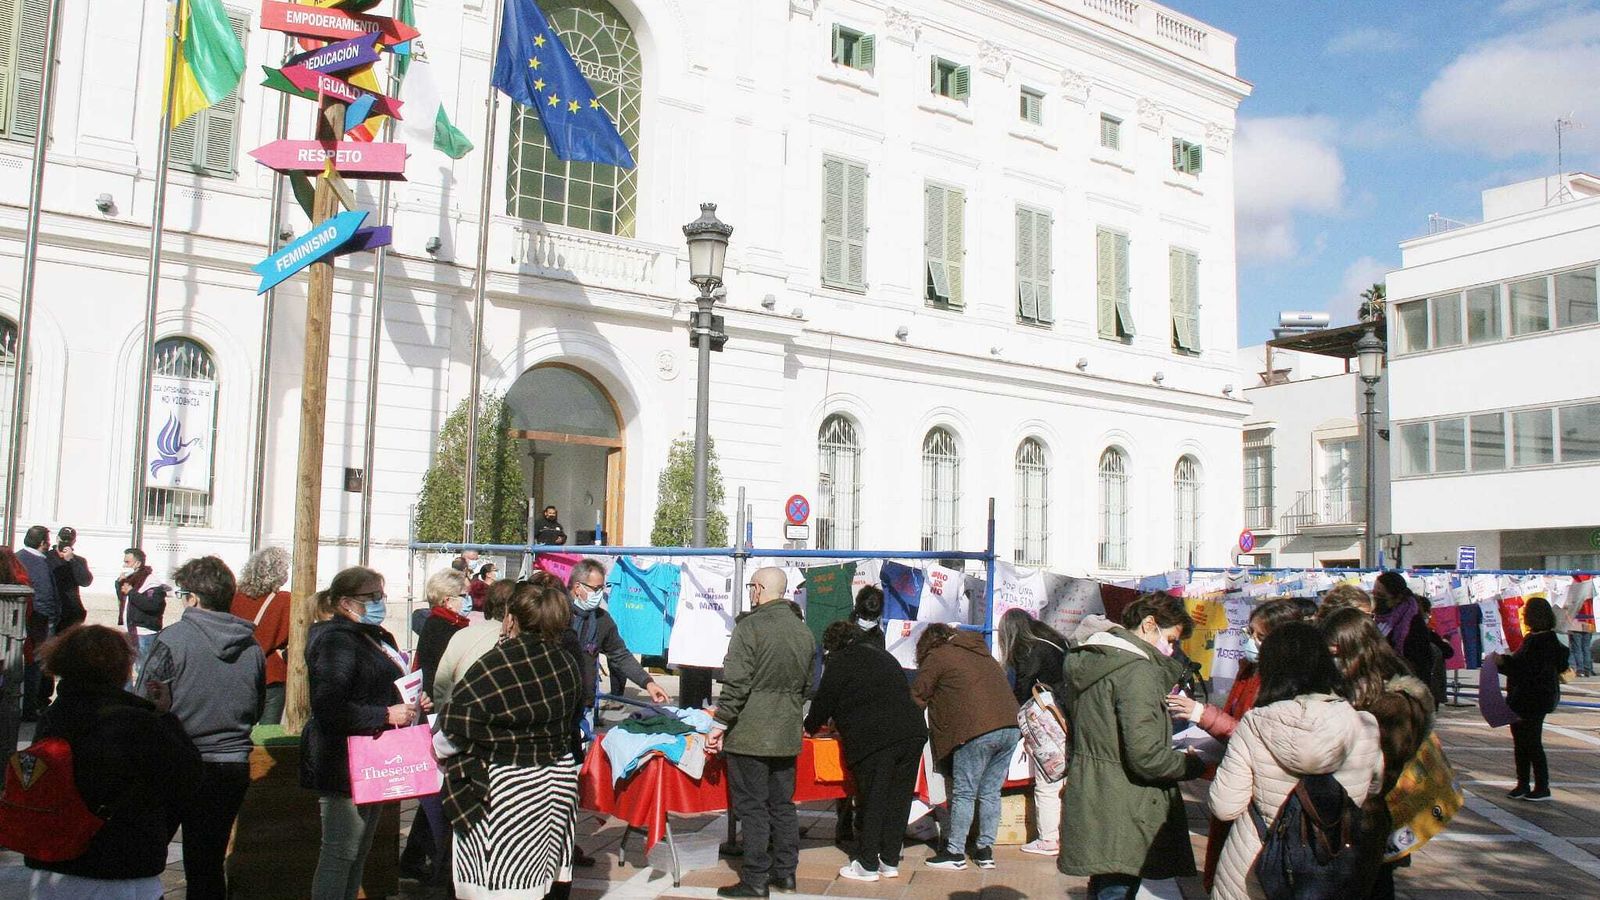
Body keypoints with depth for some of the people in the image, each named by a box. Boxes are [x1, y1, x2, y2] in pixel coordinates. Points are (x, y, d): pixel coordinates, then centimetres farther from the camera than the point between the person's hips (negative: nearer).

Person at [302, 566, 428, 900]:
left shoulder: (379, 637, 16)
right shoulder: (336, 640, -15)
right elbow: (329, 707, -27)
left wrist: (413, 704, 11)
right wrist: (386, 715, -24)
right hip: (345, 764, -10)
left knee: (359, 851, 16)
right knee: (341, 853, -4)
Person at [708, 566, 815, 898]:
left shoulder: (750, 626, -13)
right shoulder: (803, 631, 9)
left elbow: (736, 684, -17)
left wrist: (719, 726, -11)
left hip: (750, 734, -7)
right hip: (787, 735, 7)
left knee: (752, 807, 1)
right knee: (782, 805, 15)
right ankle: (785, 873, 22)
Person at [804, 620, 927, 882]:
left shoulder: (840, 662, 6)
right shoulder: (884, 656, 28)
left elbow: (824, 701, 8)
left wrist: (811, 727, 29)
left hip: (875, 739, -6)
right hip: (912, 731, 6)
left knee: (872, 800, 2)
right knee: (898, 799, 11)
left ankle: (867, 865, 8)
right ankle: (890, 861, 18)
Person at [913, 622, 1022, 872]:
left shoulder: (936, 657, 7)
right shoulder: (980, 651, 26)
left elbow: (918, 698, 10)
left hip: (978, 732, -6)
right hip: (1011, 728, 6)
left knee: (964, 793, 3)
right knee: (990, 793, 13)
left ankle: (955, 853, 7)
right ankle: (985, 850, 17)